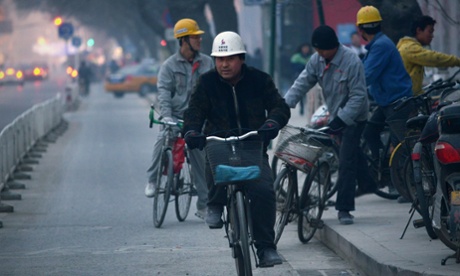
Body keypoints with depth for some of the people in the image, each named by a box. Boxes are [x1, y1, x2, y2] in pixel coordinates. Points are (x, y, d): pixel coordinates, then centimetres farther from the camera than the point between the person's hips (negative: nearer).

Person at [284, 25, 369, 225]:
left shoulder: (351, 62, -24)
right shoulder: (317, 60, -3)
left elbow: (358, 96, -25)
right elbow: (303, 83, -4)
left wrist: (341, 119, -32)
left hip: (353, 118, -7)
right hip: (335, 116, 7)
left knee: (346, 161, -12)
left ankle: (344, 208, -11)